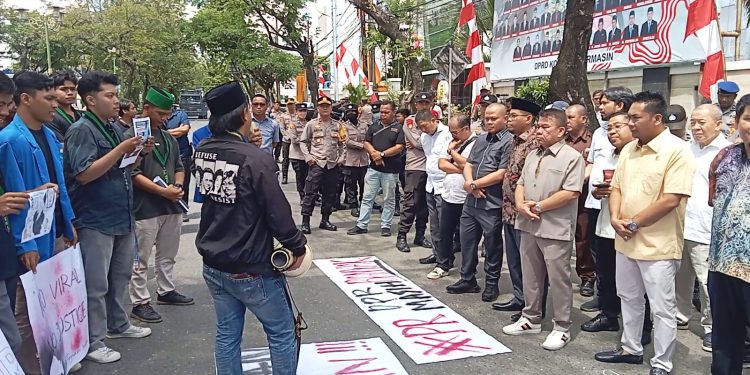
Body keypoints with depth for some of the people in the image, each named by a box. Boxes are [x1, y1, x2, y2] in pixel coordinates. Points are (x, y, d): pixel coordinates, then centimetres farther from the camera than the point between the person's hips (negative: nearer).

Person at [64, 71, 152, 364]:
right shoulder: (81, 130, -15)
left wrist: (140, 153, 2)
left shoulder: (112, 129, 11)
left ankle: (118, 325, 36)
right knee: (96, 285, 0)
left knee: (120, 276, 20)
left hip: (122, 217, 9)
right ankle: (93, 343, 12)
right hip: (95, 221, -9)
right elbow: (83, 174, -24)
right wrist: (121, 149, -24)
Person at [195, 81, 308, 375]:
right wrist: (297, 247, -4)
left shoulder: (202, 152, -2)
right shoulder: (255, 159, -23)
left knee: (227, 334, 16)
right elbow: (278, 213, -21)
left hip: (213, 265, 7)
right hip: (251, 270, -7)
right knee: (282, 333, 10)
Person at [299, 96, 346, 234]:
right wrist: (308, 157, -6)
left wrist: (341, 158, 3)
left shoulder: (338, 125, 8)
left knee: (330, 194, 9)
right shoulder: (311, 124, 1)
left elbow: (342, 144, 13)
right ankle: (305, 221, -1)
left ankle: (325, 220, 21)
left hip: (333, 164, 3)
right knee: (311, 193, -6)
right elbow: (303, 142, 4)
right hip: (316, 164, -3)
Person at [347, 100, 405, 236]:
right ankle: (361, 225, 9)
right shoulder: (374, 126, 10)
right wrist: (374, 153, -11)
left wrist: (382, 154, -16)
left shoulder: (398, 128, -2)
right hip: (373, 168, 4)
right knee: (367, 198, 5)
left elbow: (399, 147, -11)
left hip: (390, 170, -3)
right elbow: (366, 143, 8)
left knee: (389, 199, 6)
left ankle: (385, 225, 16)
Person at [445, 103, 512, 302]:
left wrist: (473, 184, -10)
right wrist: (471, 185, -8)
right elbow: (468, 165, 12)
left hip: (492, 204, -7)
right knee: (467, 241, 14)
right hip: (471, 201, 7)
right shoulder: (481, 139, 14)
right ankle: (468, 280, 28)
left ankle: (491, 284, 20)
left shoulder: (509, 142, -9)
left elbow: (501, 174, -17)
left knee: (492, 246, 6)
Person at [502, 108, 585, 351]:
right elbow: (521, 184, 15)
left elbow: (571, 193, -19)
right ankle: (531, 319, 30)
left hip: (555, 229, -7)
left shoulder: (572, 157, -11)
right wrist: (521, 204, -6)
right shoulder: (533, 156, 14)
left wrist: (538, 207, -16)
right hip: (529, 226, 7)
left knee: (558, 280, 2)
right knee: (531, 276, 16)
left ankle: (562, 328, 14)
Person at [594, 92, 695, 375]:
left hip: (657, 245, -7)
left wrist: (633, 223, -15)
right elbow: (616, 188, 11)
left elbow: (670, 200, -21)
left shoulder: (677, 151, -15)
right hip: (625, 241, 8)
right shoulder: (628, 150, 9)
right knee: (629, 299, 20)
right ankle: (631, 349, 36)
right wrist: (615, 219, -7)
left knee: (662, 308, 4)